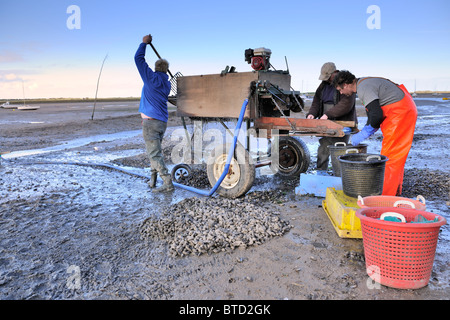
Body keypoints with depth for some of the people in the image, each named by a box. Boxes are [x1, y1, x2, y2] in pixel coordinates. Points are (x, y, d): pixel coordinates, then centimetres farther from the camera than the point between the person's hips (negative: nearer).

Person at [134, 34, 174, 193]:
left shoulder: (152, 78, -8)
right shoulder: (167, 84, 12)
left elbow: (138, 58, -3)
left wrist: (144, 43, 7)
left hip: (151, 122, -8)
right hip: (162, 122, 8)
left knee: (154, 154, -8)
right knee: (155, 151, 18)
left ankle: (168, 183, -11)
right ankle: (152, 180, 25)